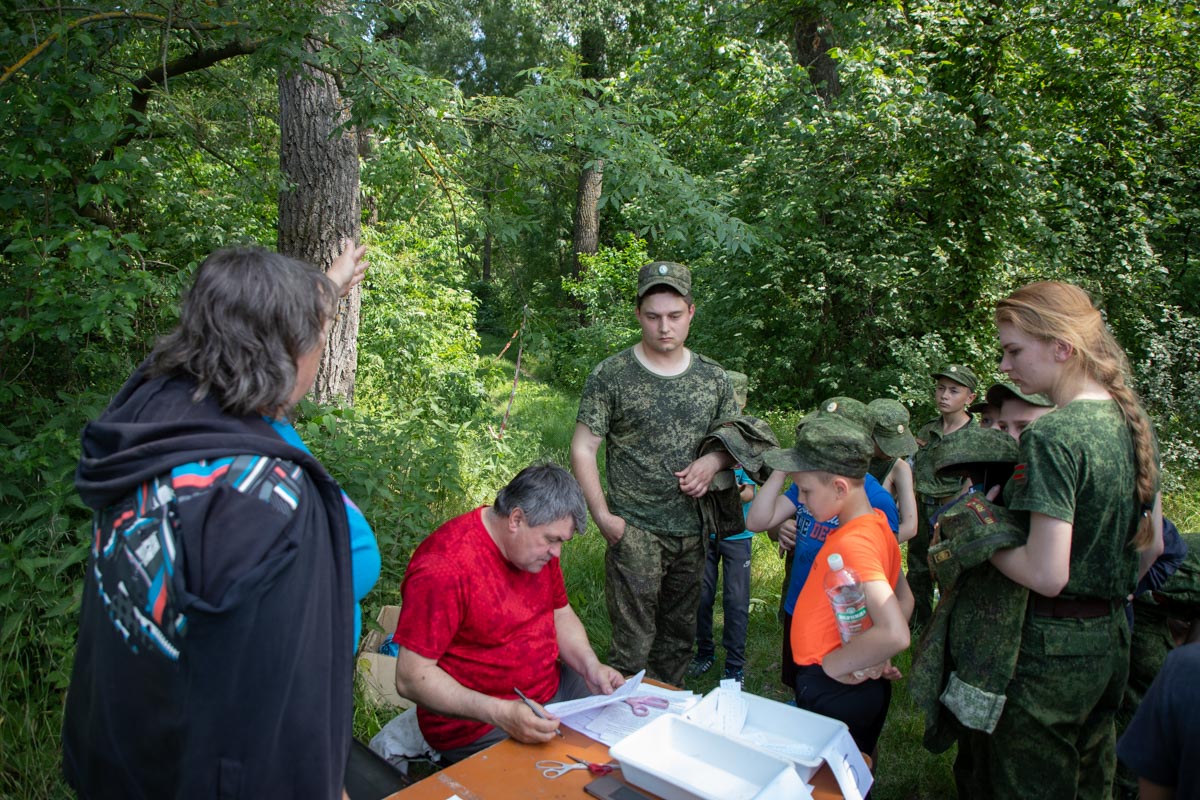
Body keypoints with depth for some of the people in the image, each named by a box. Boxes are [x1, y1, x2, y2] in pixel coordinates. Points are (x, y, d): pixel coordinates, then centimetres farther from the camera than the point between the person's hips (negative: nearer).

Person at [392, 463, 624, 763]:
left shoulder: (540, 544, 1)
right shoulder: (444, 566, -25)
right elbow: (411, 678, -24)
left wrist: (590, 666, -5)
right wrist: (501, 713, -33)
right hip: (476, 724, -8)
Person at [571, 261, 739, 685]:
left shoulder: (713, 377, 7)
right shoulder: (611, 375, -5)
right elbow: (583, 449, -4)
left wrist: (713, 460, -6)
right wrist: (602, 516, -12)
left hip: (693, 532, 5)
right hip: (635, 533, -4)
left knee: (679, 639, 17)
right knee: (633, 646, -4)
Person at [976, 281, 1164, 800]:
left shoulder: (1052, 436, -23)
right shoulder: (1134, 422, 4)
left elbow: (1047, 575, -26)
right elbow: (1151, 545, 13)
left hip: (1049, 649, -8)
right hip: (1111, 641, 9)